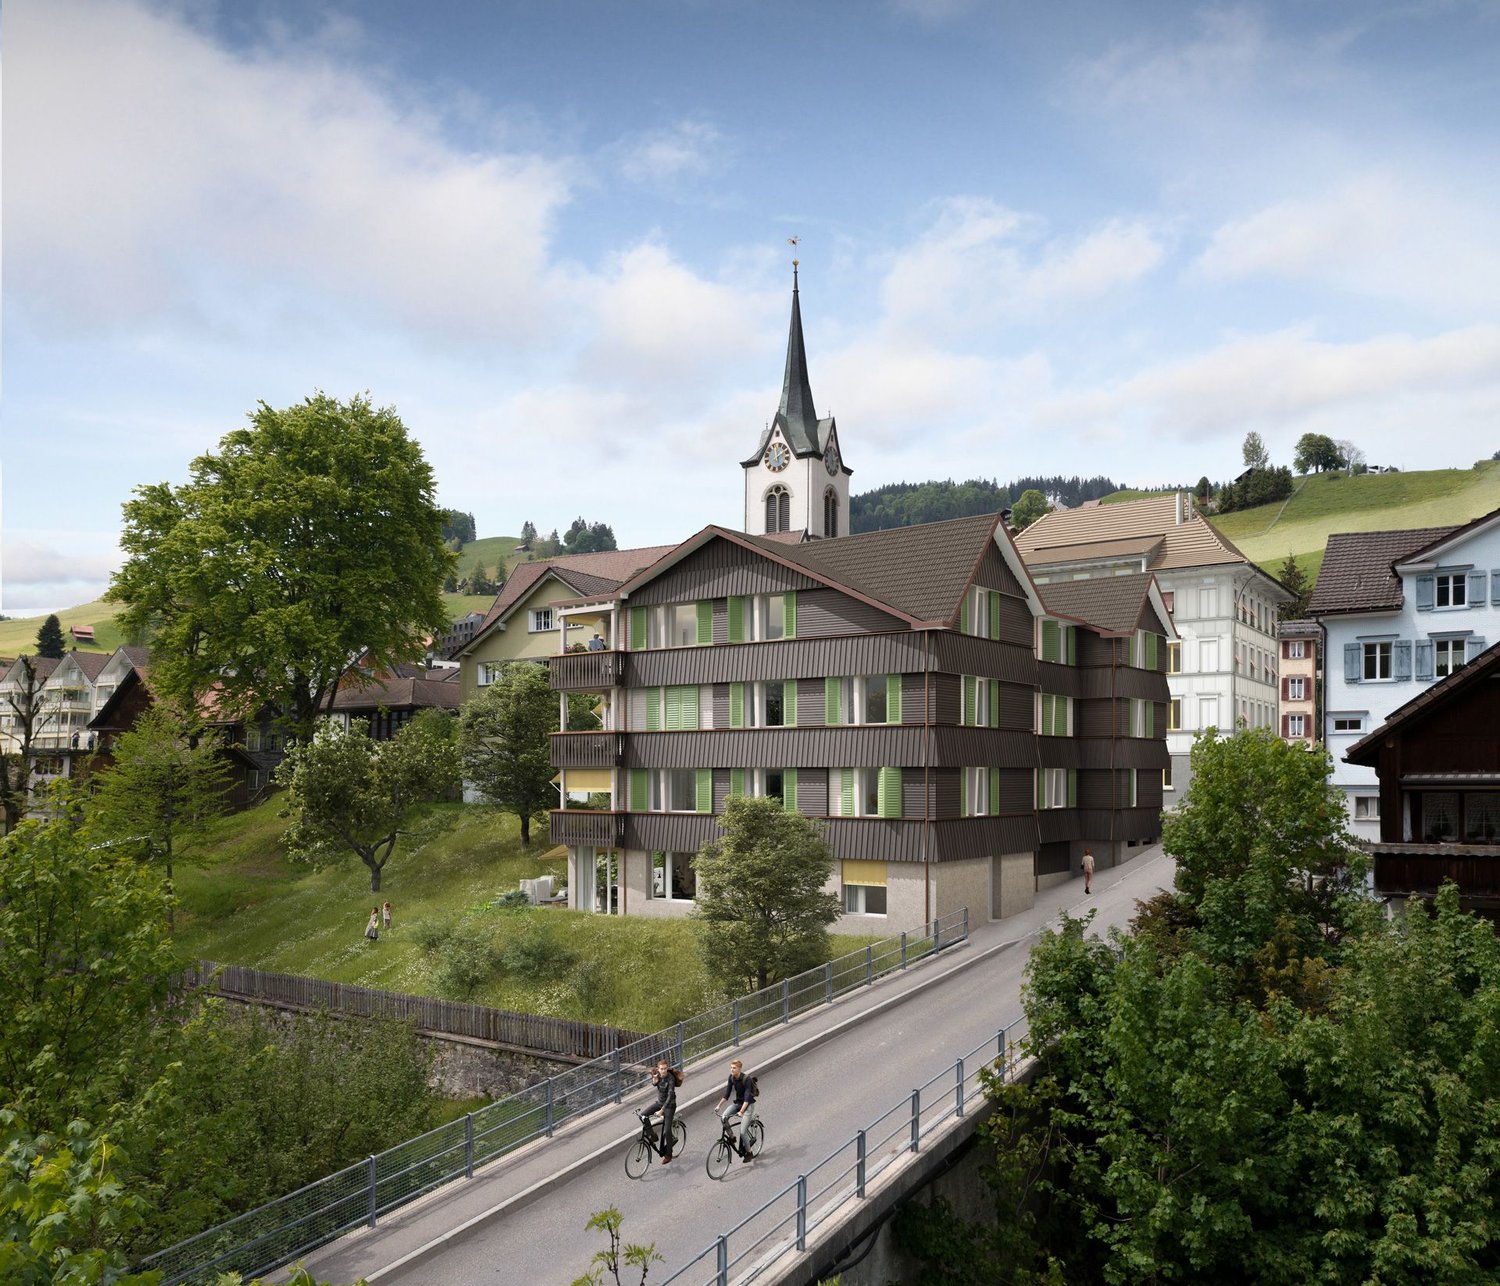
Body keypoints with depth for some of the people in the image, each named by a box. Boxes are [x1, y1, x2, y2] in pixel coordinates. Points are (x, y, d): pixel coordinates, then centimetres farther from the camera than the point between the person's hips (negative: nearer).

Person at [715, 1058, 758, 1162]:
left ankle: (749, 1153, 11)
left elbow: (747, 1097, -28)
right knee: (723, 1117, -18)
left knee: (743, 1132, -13)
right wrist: (719, 1105, -6)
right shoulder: (731, 1078, -5)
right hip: (737, 1103, 6)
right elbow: (727, 1093, 1)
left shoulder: (747, 1079, -24)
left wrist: (741, 1112, -38)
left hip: (748, 1105, -6)